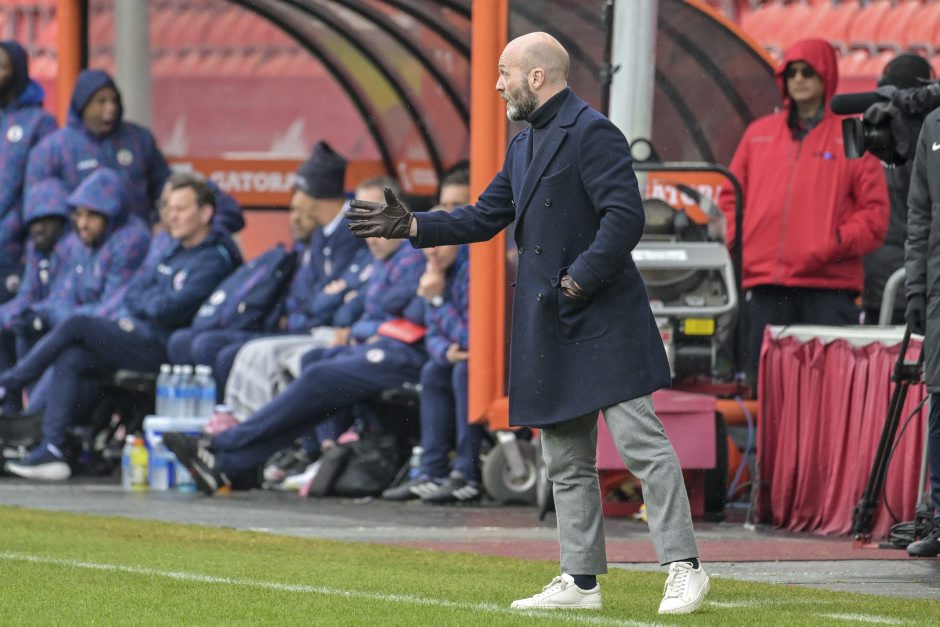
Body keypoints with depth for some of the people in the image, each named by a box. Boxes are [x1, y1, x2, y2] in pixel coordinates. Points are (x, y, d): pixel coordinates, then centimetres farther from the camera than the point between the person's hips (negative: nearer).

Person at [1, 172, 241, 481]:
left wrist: (141, 302, 1)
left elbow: (171, 310, -17)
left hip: (164, 347, -9)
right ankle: (52, 449, -18)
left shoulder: (214, 260, -8)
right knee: (70, 359, -12)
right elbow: (133, 291, 21)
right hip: (140, 334, 9)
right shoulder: (178, 253, 22)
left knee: (76, 326, -15)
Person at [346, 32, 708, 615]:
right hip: (549, 327, 9)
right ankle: (580, 581, 14)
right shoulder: (524, 147, 18)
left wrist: (579, 279, -18)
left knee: (641, 441, -10)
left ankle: (684, 568, -8)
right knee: (567, 461, 10)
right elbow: (485, 218, 23)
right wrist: (412, 226, 15)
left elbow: (625, 218, -19)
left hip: (605, 320, -9)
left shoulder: (591, 132, -11)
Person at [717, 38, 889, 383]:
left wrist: (835, 245, -11)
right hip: (765, 282, 3)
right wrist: (735, 243, 4)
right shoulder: (759, 133, 18)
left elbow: (874, 212, 3)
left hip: (830, 283, -3)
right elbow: (731, 197, 20)